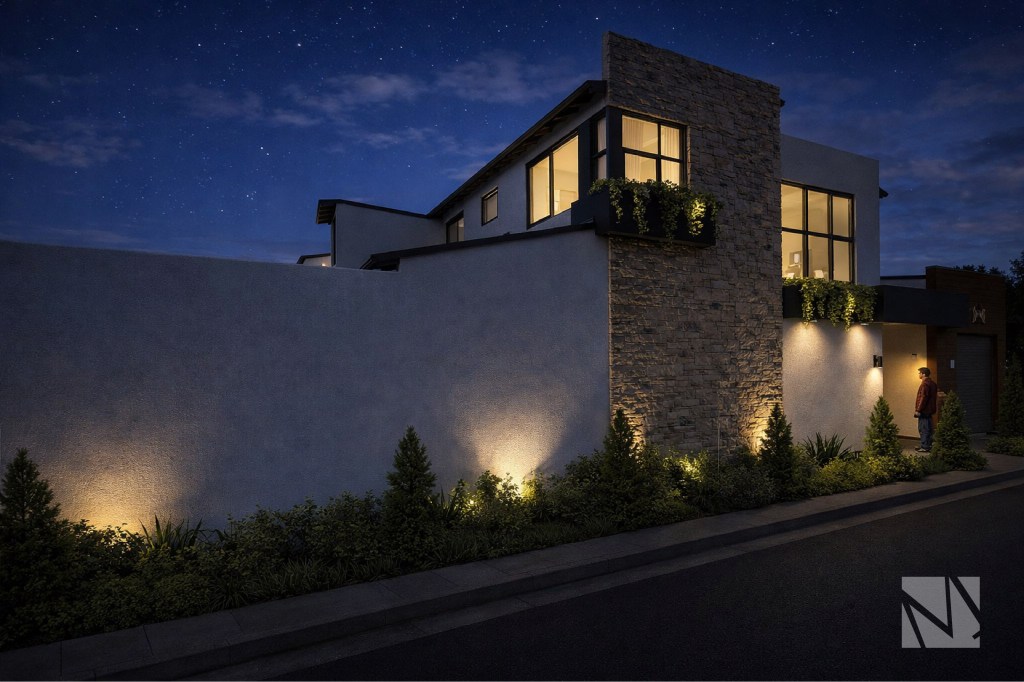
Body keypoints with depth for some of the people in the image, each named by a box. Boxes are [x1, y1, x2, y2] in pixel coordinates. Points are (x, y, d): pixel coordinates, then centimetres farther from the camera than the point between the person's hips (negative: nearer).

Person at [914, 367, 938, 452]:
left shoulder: (925, 384, -17)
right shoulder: (932, 383, 14)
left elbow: (923, 398, -21)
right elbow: (934, 397, 19)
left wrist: (918, 410, -19)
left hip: (924, 410, -10)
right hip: (929, 410, 10)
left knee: (923, 429, -6)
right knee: (928, 428, 15)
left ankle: (924, 447, -4)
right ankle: (928, 445, 21)